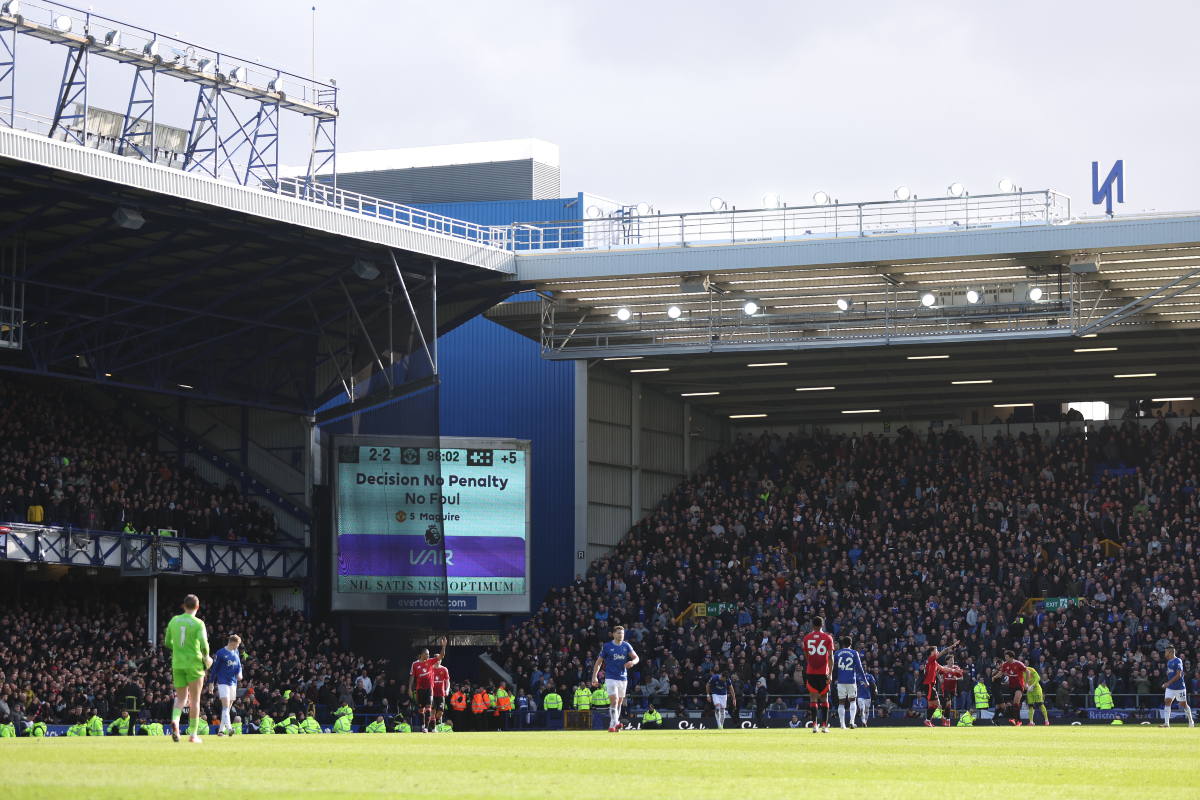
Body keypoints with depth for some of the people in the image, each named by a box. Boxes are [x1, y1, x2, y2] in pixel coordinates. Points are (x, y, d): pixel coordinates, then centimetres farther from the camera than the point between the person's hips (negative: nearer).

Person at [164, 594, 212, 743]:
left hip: (177, 664, 4)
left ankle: (175, 720, -22)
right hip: (194, 663, -4)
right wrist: (207, 658, 2)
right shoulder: (198, 623, -8)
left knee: (181, 698, 9)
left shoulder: (174, 621, 5)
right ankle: (192, 734, 6)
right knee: (194, 700, 6)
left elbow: (167, 643, 11)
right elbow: (203, 643, -17)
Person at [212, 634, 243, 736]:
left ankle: (221, 730, 14)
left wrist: (239, 673, -5)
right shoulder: (220, 653, -7)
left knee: (228, 708, 8)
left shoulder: (236, 652, 11)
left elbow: (239, 665, 17)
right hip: (223, 683, -7)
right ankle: (228, 728, -28)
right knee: (225, 706, -17)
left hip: (233, 683, 7)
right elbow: (215, 668, -3)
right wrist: (212, 683, -2)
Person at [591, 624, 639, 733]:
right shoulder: (607, 646, -3)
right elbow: (599, 662, 1)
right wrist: (594, 676, -7)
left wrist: (632, 662, -19)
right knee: (614, 700, -19)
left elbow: (636, 658, 5)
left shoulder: (626, 646, 5)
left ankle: (612, 726, 17)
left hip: (623, 678, 4)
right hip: (611, 678, -4)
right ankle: (615, 723, -27)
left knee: (619, 702, 8)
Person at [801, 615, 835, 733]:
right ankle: (825, 726, 6)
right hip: (824, 672, 0)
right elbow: (830, 657, -6)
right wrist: (831, 673, -6)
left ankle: (815, 724, -12)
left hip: (811, 672, 0)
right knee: (824, 698, 9)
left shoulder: (806, 638, 4)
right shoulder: (828, 638, -1)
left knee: (813, 698, 1)